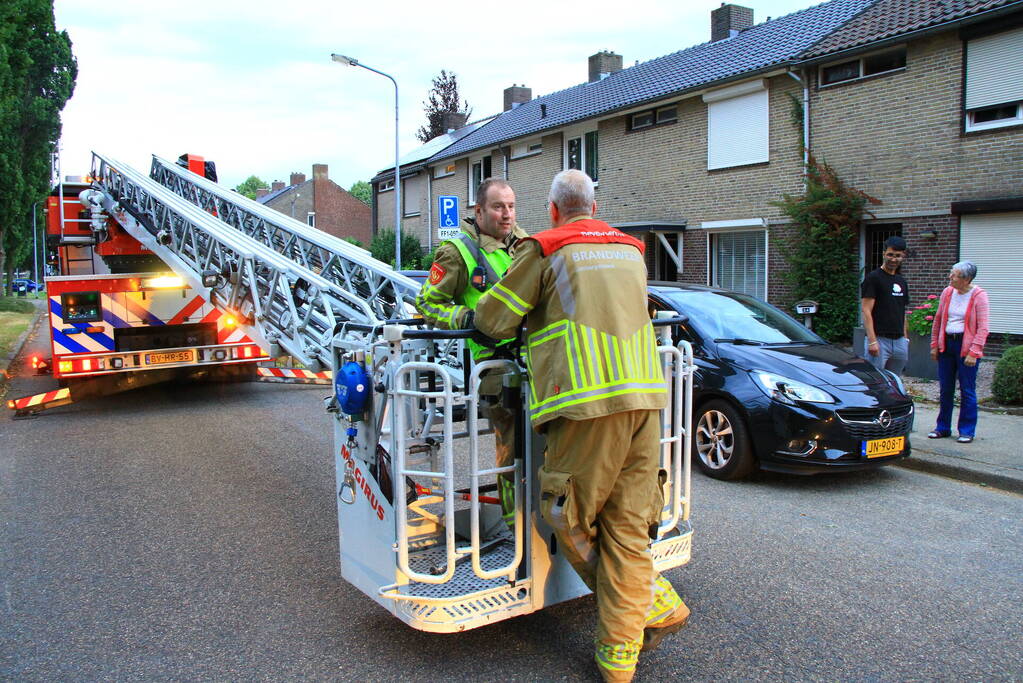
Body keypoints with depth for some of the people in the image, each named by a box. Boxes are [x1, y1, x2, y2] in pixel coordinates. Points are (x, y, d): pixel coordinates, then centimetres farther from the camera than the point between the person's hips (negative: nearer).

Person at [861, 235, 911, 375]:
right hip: (879, 339, -7)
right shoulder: (873, 278, -5)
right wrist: (872, 341, -19)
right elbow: (866, 311, -12)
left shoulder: (902, 282, 18)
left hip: (899, 341, 7)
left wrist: (906, 339, 16)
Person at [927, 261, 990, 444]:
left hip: (966, 346, -5)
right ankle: (943, 427, 21)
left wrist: (973, 352, -17)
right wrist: (934, 345, 11)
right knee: (945, 389, 11)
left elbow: (982, 328, -12)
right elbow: (938, 320, 13)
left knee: (967, 391, 2)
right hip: (946, 344, 5)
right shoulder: (948, 292, 6)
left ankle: (967, 431, 11)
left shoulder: (979, 296, -9)